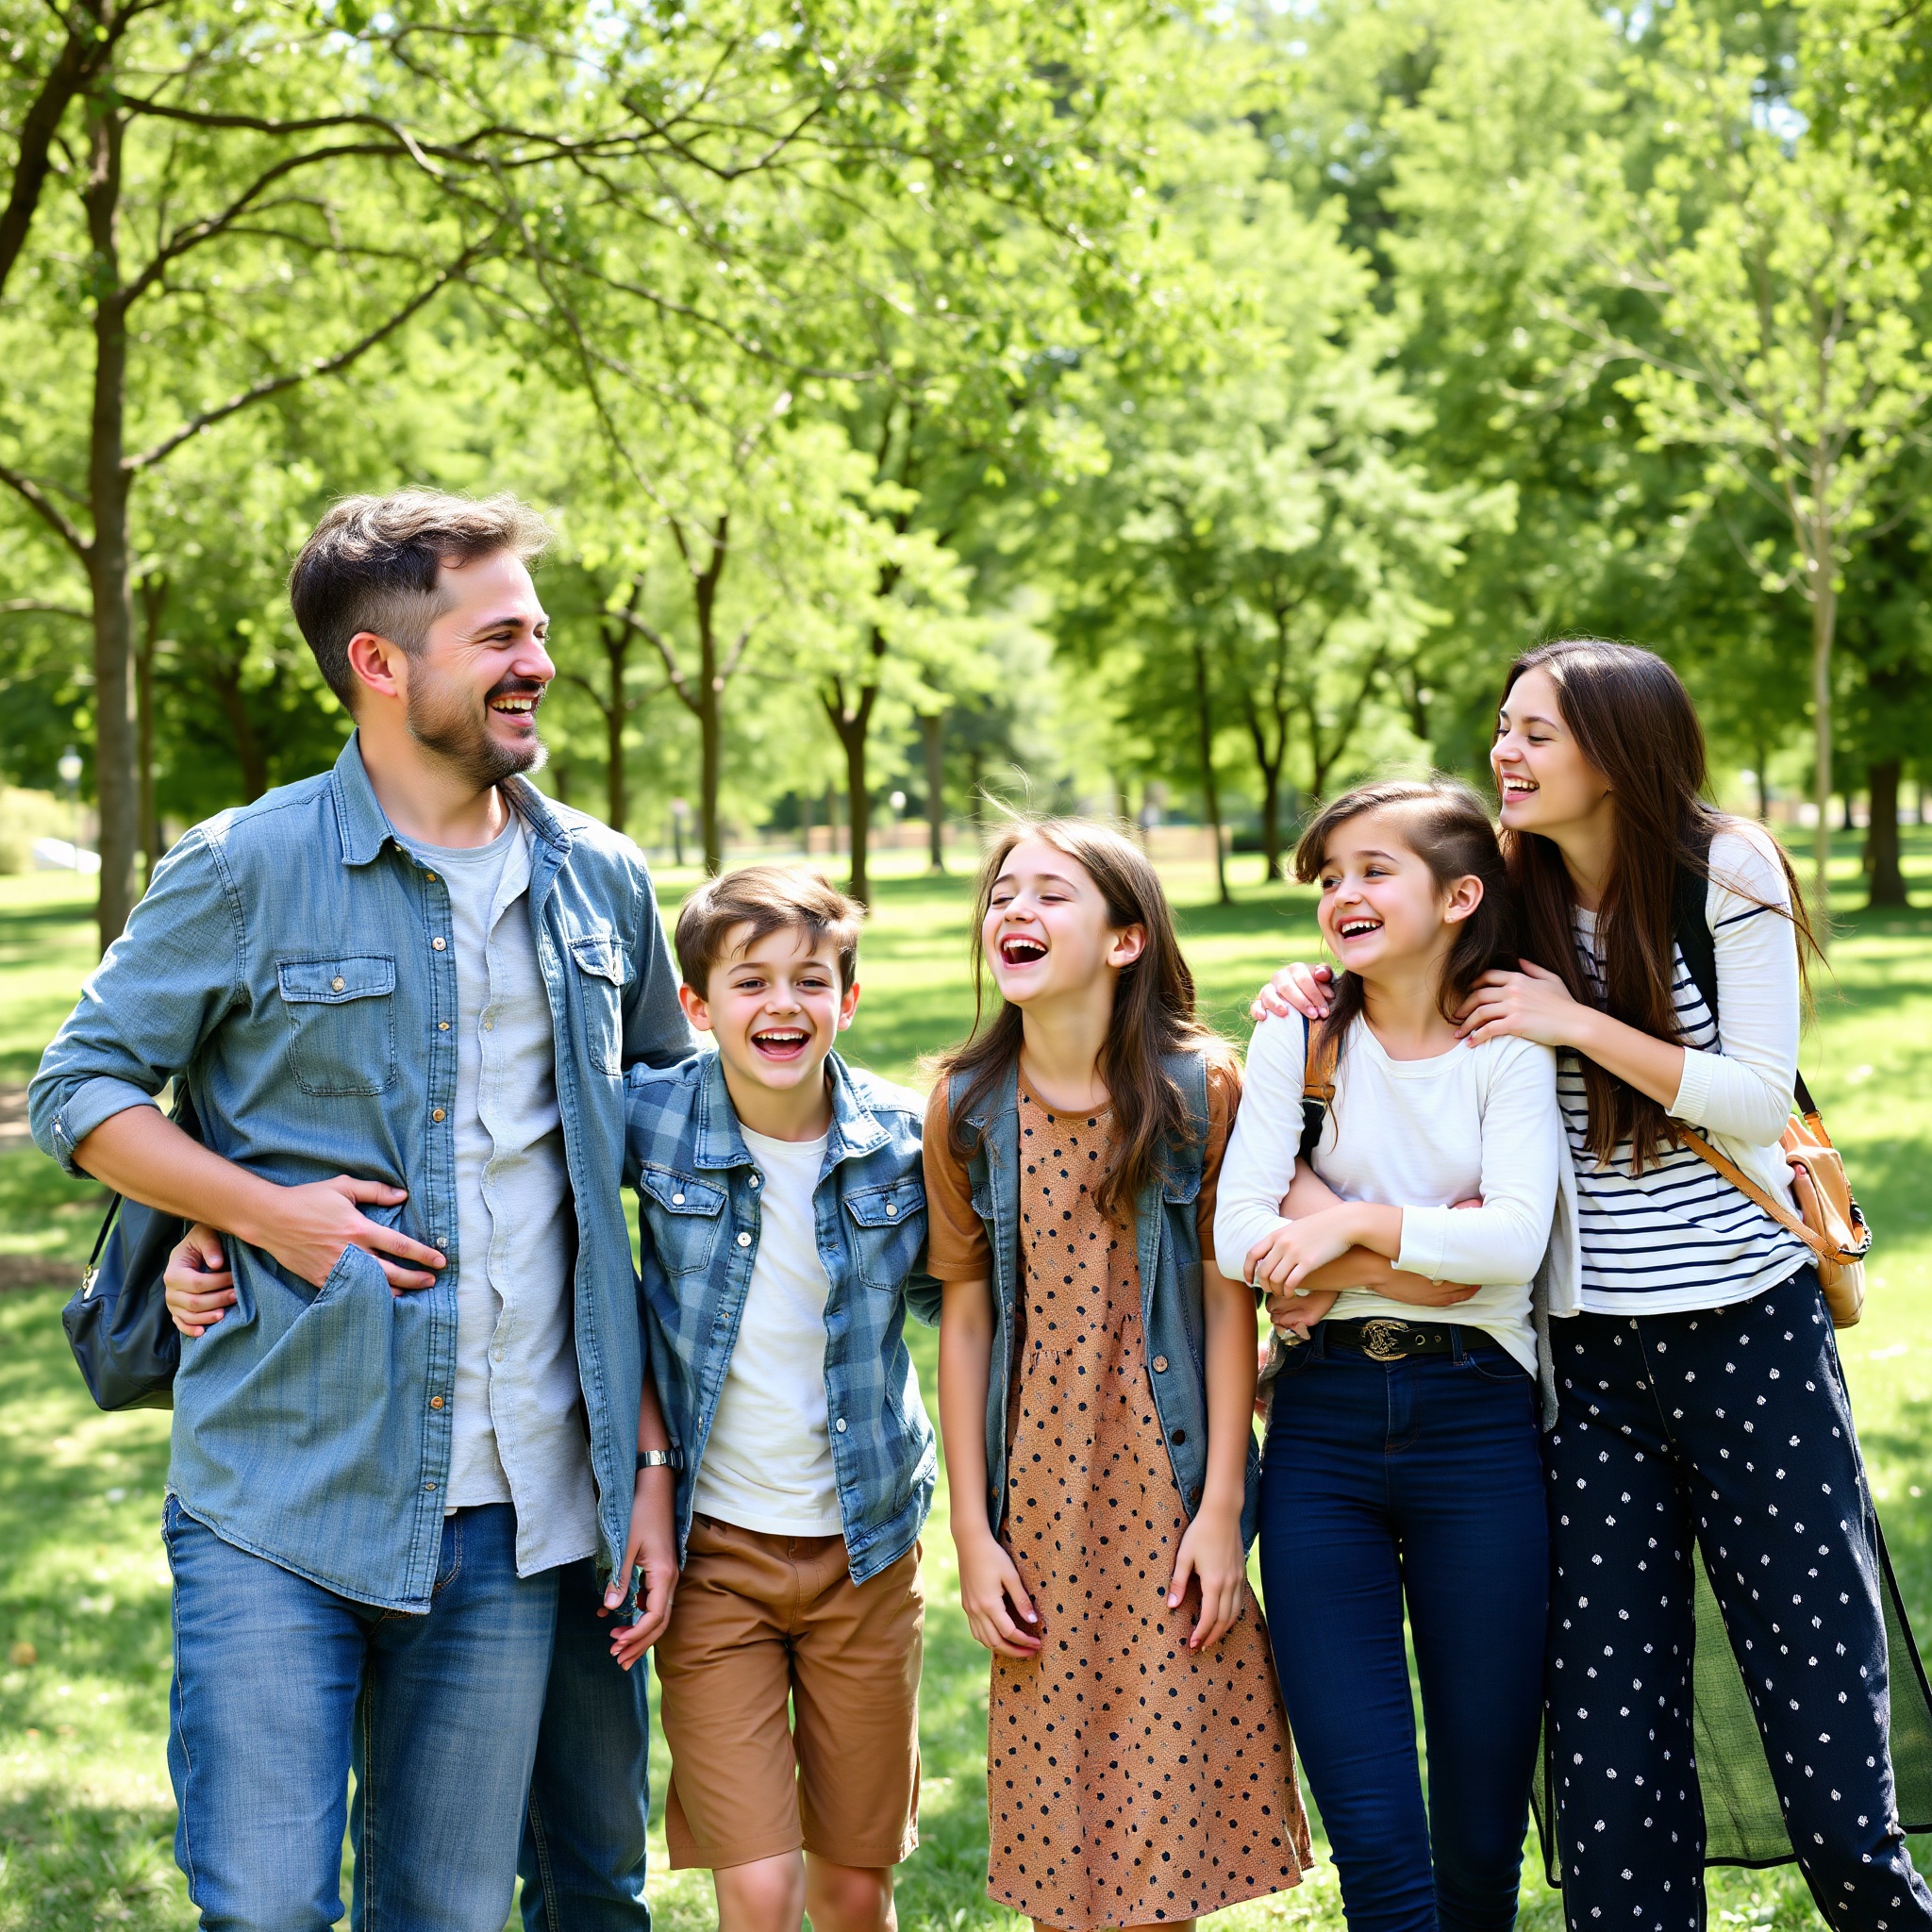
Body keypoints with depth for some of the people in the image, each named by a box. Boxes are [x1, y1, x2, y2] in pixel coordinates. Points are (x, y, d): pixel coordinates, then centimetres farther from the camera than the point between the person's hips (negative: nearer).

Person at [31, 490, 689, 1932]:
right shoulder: (246, 871, -3)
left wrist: (658, 1450, 6)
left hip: (508, 1509, 3)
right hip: (278, 1495, -3)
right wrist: (271, 1211, -12)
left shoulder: (602, 887, 8)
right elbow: (80, 1093, 3)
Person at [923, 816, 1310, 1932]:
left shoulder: (1202, 1087, -6)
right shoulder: (967, 1106, 0)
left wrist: (1221, 1510, -7)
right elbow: (966, 1316, 2)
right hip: (1038, 1505, 2)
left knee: (1164, 1836, 2)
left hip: (1169, 1492, -2)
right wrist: (973, 1533, 0)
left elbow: (1228, 1298, -4)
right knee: (1055, 1832, 8)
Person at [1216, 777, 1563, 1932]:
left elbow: (1517, 1238, -13)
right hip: (1324, 1426, 1)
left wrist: (1355, 1226, -12)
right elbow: (1238, 1231, -6)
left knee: (1482, 1828, 7)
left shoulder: (1508, 1046, 1)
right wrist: (1431, 1250, -10)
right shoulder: (1301, 1034, 5)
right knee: (1373, 1835, -2)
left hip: (1477, 1428, -1)